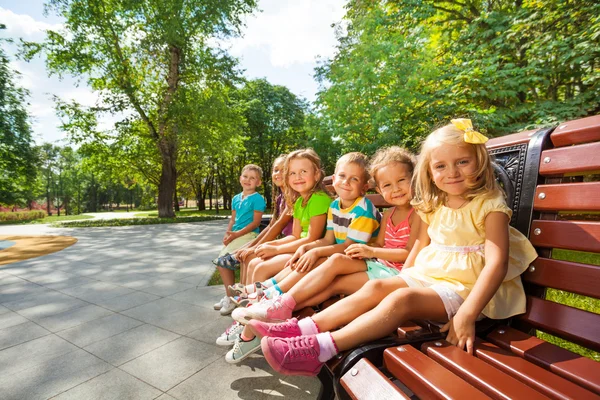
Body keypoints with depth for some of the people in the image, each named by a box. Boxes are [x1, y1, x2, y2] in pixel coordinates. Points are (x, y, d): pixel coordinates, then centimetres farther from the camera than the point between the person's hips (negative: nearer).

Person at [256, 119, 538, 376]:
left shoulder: (489, 206, -12)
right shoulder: (433, 207, 8)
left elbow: (497, 263, -22)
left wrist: (467, 313, -32)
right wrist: (400, 279, 7)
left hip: (465, 288, -6)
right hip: (427, 276, 7)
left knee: (402, 299, -30)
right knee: (377, 286, -14)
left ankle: (323, 349, -35)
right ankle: (307, 328, -19)